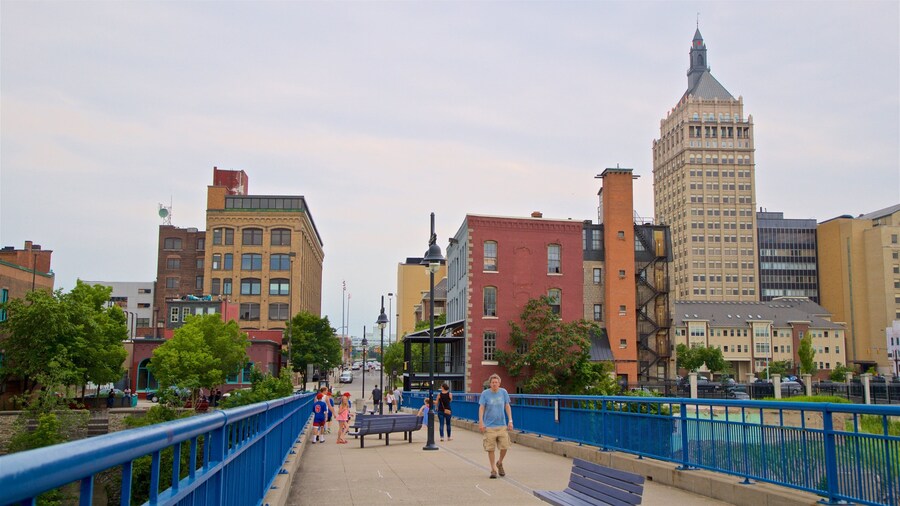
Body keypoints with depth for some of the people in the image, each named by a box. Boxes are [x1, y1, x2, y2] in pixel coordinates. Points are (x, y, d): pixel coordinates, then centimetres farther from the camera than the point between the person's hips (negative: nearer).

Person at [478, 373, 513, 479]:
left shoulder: (503, 392, 5)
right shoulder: (485, 393, -3)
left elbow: (507, 407, 11)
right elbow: (481, 408, -3)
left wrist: (510, 420, 5)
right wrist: (481, 422, -11)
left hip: (502, 425, 2)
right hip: (489, 426, -2)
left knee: (504, 446, -1)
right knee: (491, 448, -1)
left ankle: (500, 463, 25)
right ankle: (493, 469, 12)